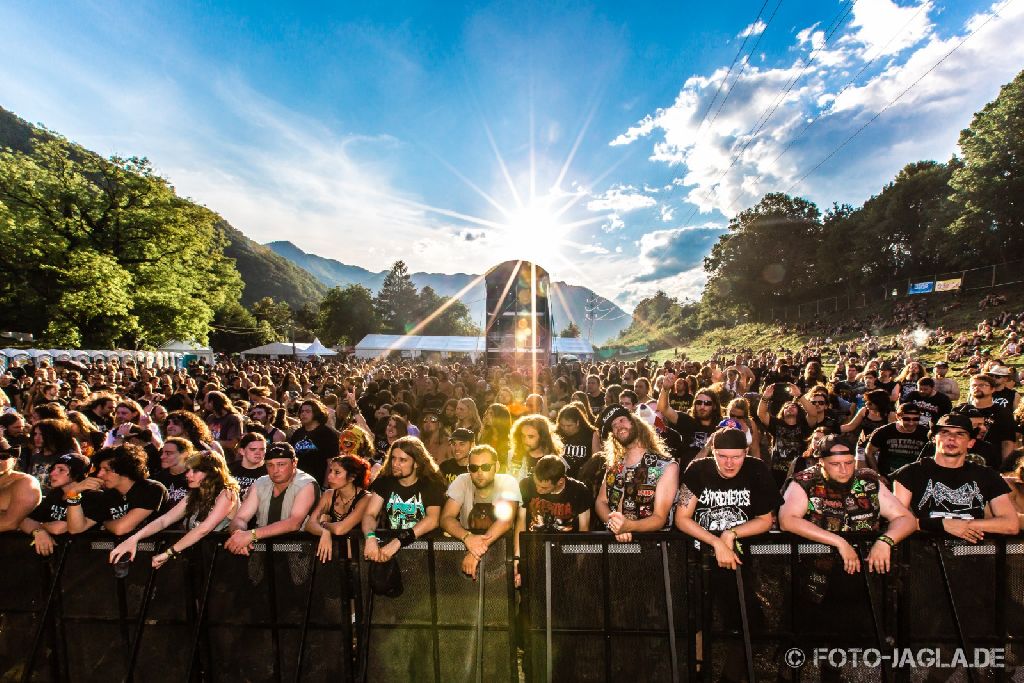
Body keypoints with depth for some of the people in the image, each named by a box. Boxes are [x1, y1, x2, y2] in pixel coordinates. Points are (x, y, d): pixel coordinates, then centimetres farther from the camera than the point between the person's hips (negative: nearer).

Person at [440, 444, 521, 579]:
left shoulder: (508, 482, -12)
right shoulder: (461, 481, -6)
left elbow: (506, 520, -24)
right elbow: (446, 518, -13)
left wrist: (476, 552, -35)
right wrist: (467, 537, -34)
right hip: (465, 544, 2)